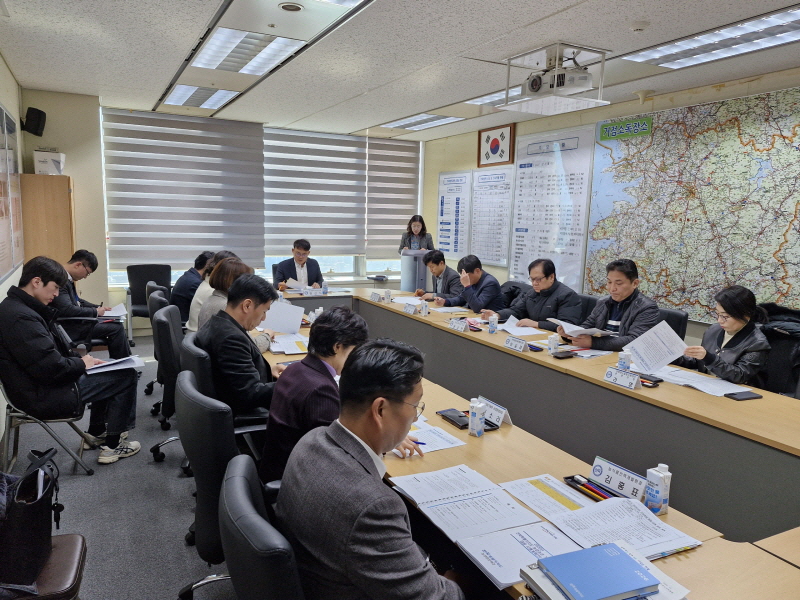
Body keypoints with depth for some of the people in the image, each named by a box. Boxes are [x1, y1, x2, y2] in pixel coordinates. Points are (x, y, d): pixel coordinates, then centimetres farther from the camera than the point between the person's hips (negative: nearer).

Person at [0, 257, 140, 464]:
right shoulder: (21, 317, -27)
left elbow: (53, 351, 16)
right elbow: (51, 368, -29)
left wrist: (79, 359, 2)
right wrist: (82, 363, -12)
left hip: (42, 384, 11)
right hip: (43, 397, -11)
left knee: (109, 373, 23)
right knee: (126, 376, -7)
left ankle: (96, 432, 30)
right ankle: (113, 446, 3)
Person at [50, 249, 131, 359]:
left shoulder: (68, 279, 9)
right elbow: (68, 310, -29)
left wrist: (98, 307, 11)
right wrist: (95, 311, -17)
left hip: (75, 322, 10)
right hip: (69, 328, -10)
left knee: (117, 324, 11)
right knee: (116, 328, -13)